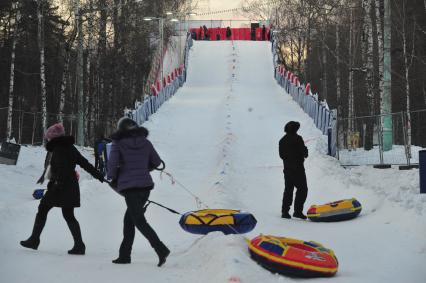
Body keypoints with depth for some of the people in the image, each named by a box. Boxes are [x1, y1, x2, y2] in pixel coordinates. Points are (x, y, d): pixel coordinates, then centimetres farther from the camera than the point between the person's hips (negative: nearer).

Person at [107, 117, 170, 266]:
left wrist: (112, 178, 9)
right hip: (146, 185, 5)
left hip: (129, 186, -5)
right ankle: (125, 255, 16)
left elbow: (112, 164, -10)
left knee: (139, 222, -4)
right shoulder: (145, 142, 10)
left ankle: (161, 249, -20)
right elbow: (157, 161, 16)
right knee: (129, 219, 16)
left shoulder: (118, 143, -3)